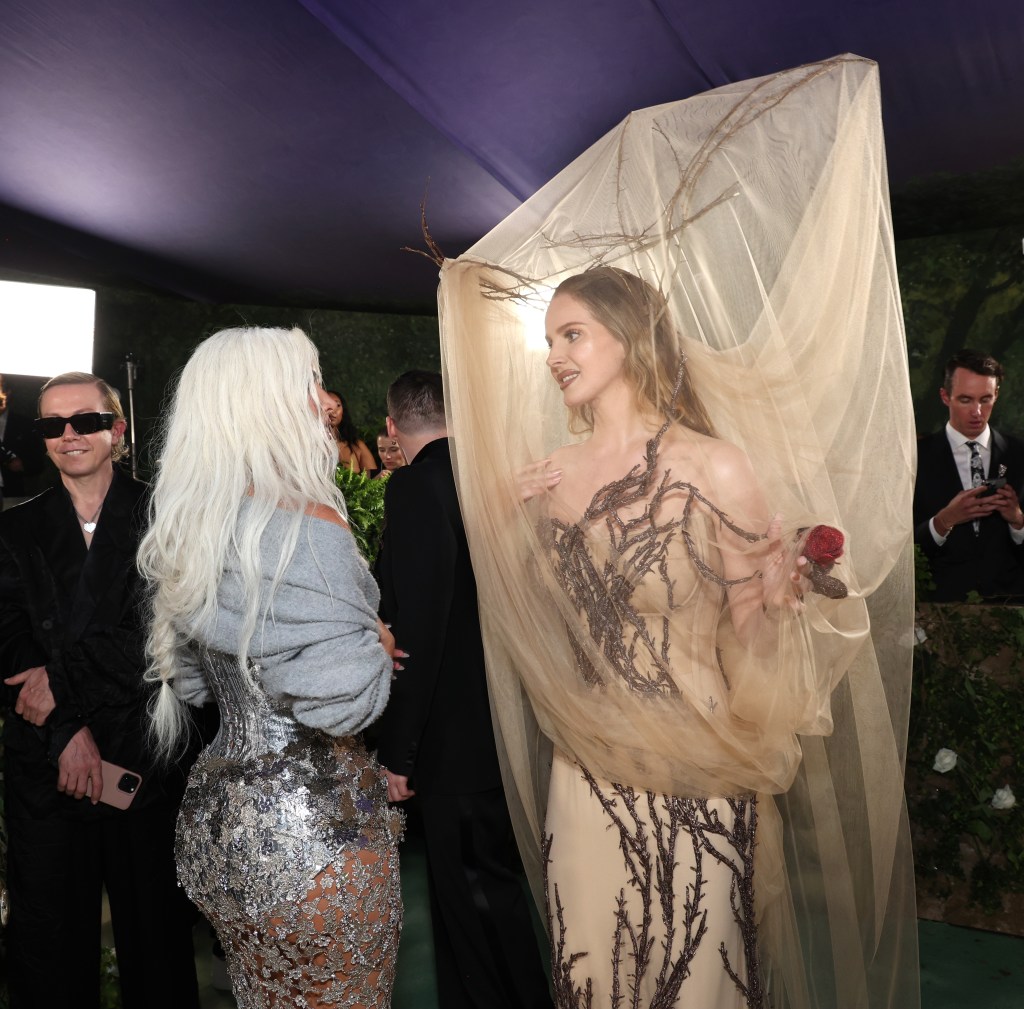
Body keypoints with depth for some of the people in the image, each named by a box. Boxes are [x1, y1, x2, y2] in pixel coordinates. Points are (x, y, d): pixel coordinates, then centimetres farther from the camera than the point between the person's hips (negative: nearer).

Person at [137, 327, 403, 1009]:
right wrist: (377, 643, -3)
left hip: (218, 818, 8)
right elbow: (348, 701, -23)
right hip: (313, 827, -8)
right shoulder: (305, 524, -19)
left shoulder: (190, 525, 6)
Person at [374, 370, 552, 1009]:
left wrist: (396, 750, -16)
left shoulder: (416, 485, -17)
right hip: (513, 724, 8)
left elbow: (417, 626, -23)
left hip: (458, 734, -8)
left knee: (476, 891, 7)